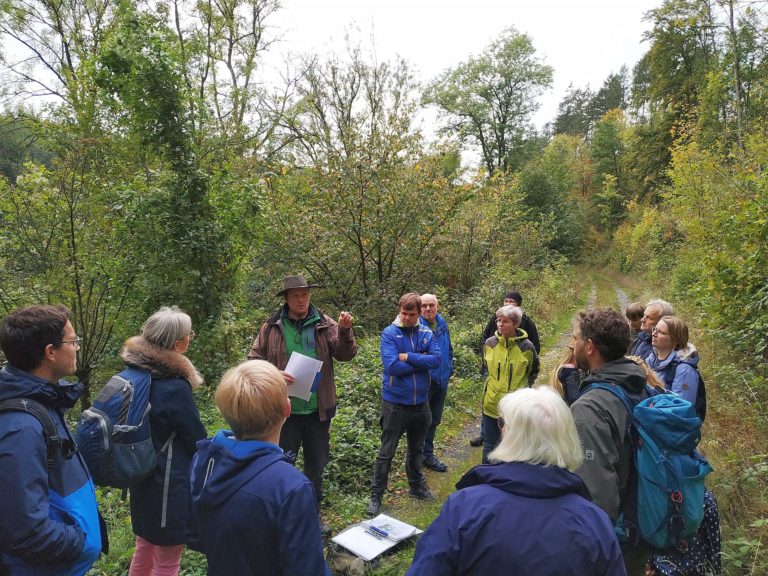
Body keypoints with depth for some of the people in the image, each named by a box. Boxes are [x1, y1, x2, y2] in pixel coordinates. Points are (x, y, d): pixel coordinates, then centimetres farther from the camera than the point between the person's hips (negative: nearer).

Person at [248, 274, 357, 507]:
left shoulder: (324, 324, -1)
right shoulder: (271, 327, -3)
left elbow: (345, 355, -6)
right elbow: (254, 360, 2)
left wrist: (345, 331, -24)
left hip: (319, 409, 2)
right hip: (285, 409, -2)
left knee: (317, 462, 18)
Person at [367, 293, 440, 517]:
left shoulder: (427, 333, 0)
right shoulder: (389, 333, -11)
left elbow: (436, 359, -14)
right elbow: (392, 366, -23)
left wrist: (409, 357, -20)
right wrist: (421, 360, -14)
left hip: (421, 403, 4)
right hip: (395, 403, -4)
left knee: (417, 449, 22)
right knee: (386, 452, 6)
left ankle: (417, 486, 41)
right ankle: (376, 495, 19)